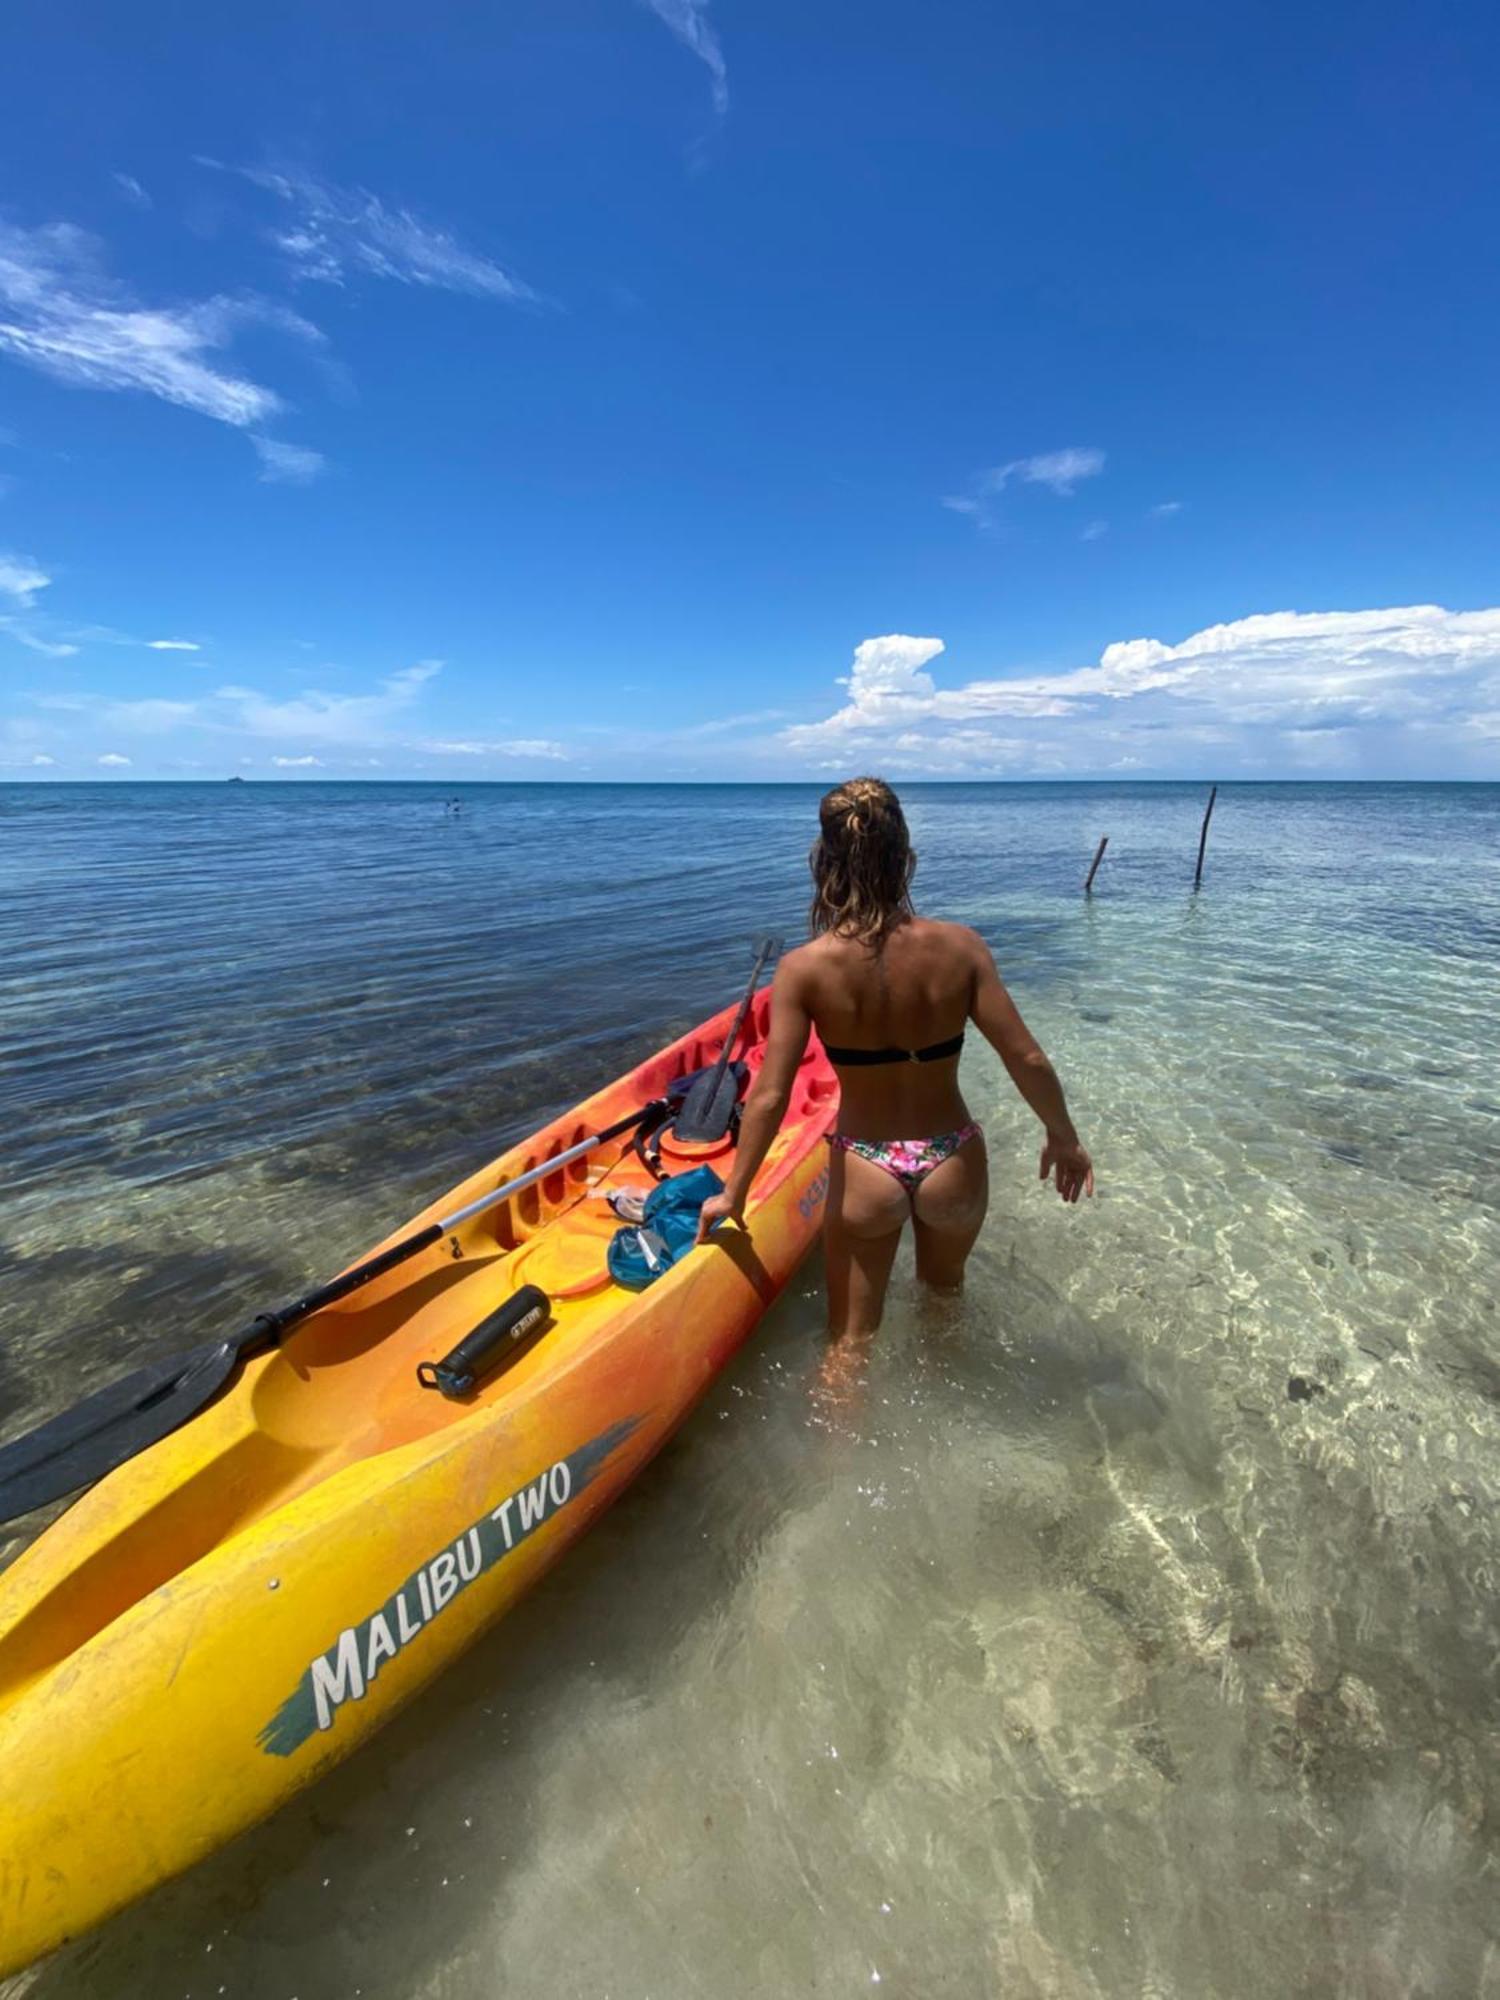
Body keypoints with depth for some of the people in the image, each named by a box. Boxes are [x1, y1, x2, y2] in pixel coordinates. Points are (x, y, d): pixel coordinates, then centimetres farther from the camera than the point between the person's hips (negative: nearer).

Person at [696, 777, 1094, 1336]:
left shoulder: (804, 968, -18)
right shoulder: (959, 946, -15)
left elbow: (769, 1096, -17)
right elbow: (1027, 1060, -11)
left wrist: (733, 1194, -4)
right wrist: (1064, 1138, 7)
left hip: (863, 1174, -2)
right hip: (952, 1166, 3)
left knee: (851, 1337, 21)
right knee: (943, 1288, 35)